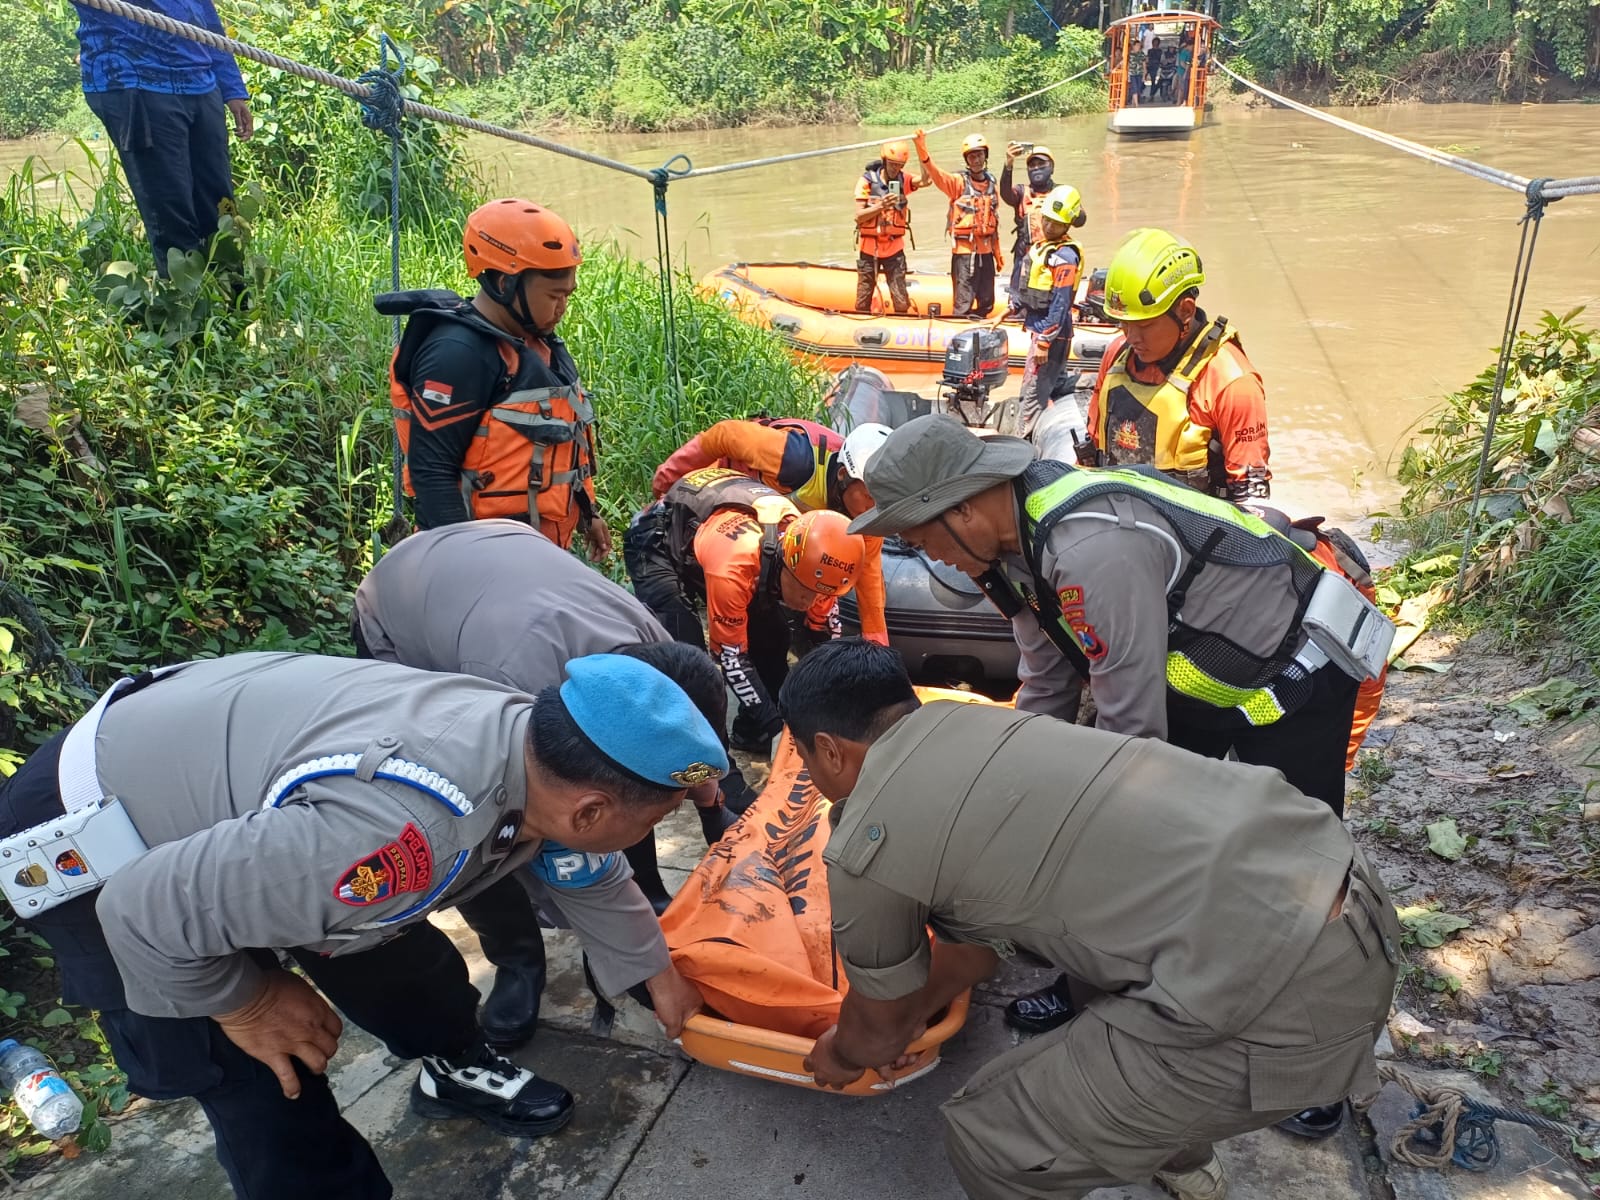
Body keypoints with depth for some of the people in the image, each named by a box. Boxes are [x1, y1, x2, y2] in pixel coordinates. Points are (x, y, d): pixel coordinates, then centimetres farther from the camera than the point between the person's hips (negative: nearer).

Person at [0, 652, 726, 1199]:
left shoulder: (536, 744, -16)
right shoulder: (398, 836, -44)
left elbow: (587, 876, 6)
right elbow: (146, 910, -32)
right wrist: (245, 1002, -14)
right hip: (90, 842, -7)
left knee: (398, 954, 17)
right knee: (267, 1095, -7)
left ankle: (456, 1071, 43)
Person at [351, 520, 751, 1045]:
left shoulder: (653, 655, -26)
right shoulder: (518, 690, -45)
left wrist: (715, 809, 10)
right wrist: (655, 972, -28)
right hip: (397, 627, -4)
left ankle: (647, 903, 13)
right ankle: (517, 960, 3)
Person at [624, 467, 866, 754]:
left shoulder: (813, 553, -23)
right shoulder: (733, 565, -43)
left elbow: (825, 634, -7)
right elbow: (731, 655, -28)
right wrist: (774, 722, -25)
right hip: (656, 544, -6)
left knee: (772, 637, 1)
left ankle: (753, 734, 18)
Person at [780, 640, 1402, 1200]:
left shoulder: (863, 845, -6)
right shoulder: (970, 721, 15)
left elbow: (881, 1021, 15)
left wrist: (845, 1057, 36)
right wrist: (910, 1017, 42)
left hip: (1284, 999, -9)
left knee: (989, 1138, 5)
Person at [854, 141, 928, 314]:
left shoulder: (903, 180, 1)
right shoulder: (867, 180, -6)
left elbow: (925, 181, -20)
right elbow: (859, 216, -10)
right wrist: (880, 206, -24)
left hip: (894, 247, 1)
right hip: (869, 247, -1)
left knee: (901, 301, -1)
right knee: (864, 299, 7)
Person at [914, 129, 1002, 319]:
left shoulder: (993, 186, 11)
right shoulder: (959, 182, -4)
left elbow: (993, 223, 17)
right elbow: (935, 174, -23)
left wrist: (997, 253, 19)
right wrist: (922, 150, -40)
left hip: (985, 251, 6)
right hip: (964, 250, -5)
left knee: (987, 303, 12)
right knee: (964, 304, -6)